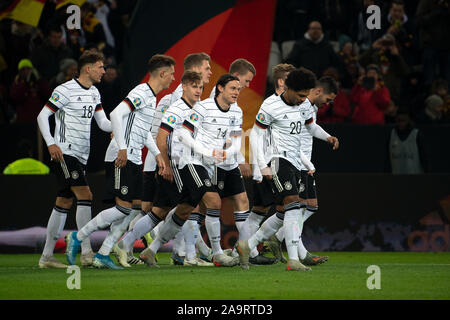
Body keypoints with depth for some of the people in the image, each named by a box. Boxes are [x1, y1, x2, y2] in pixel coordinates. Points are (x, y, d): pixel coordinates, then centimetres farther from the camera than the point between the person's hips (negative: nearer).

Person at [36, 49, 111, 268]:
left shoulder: (94, 93, 15)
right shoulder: (65, 90, -9)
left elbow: (103, 123, 15)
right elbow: (42, 116, -8)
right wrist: (51, 144, -18)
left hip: (81, 156, 9)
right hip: (65, 152, -9)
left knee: (64, 203, 8)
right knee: (85, 195, -18)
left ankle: (47, 256, 12)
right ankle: (87, 253, -20)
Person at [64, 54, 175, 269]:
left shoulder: (151, 97, 19)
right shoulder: (141, 93, -12)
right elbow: (116, 114, -24)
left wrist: (157, 154, 24)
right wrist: (122, 148, -27)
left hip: (133, 159, 10)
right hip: (121, 158, -10)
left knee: (136, 207, 3)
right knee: (124, 207, -13)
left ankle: (102, 255, 3)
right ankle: (78, 238, -4)